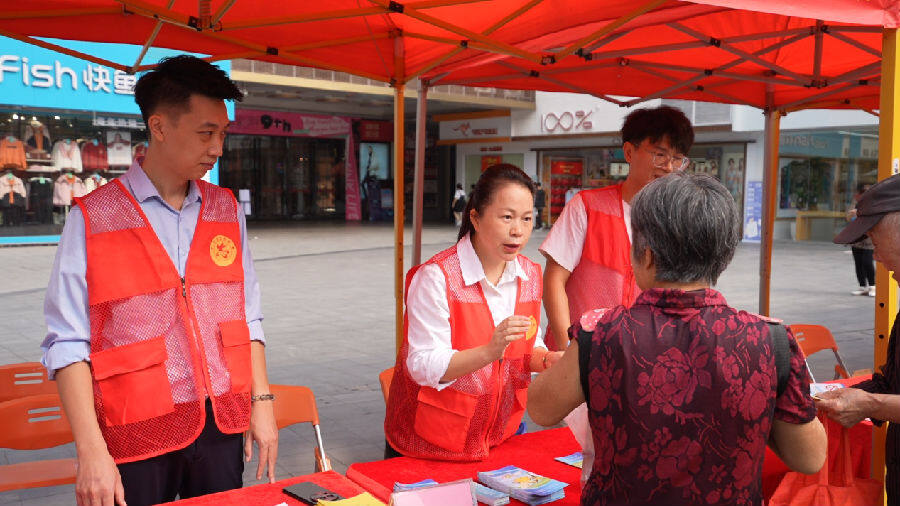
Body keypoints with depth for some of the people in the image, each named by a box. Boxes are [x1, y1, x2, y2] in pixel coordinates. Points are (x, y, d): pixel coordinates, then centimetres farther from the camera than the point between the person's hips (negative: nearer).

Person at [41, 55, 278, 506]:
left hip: (223, 426, 4)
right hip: (138, 435, -4)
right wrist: (91, 451, -14)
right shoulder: (92, 219, -7)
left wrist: (261, 402, 5)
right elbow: (68, 344, -9)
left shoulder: (226, 210, 8)